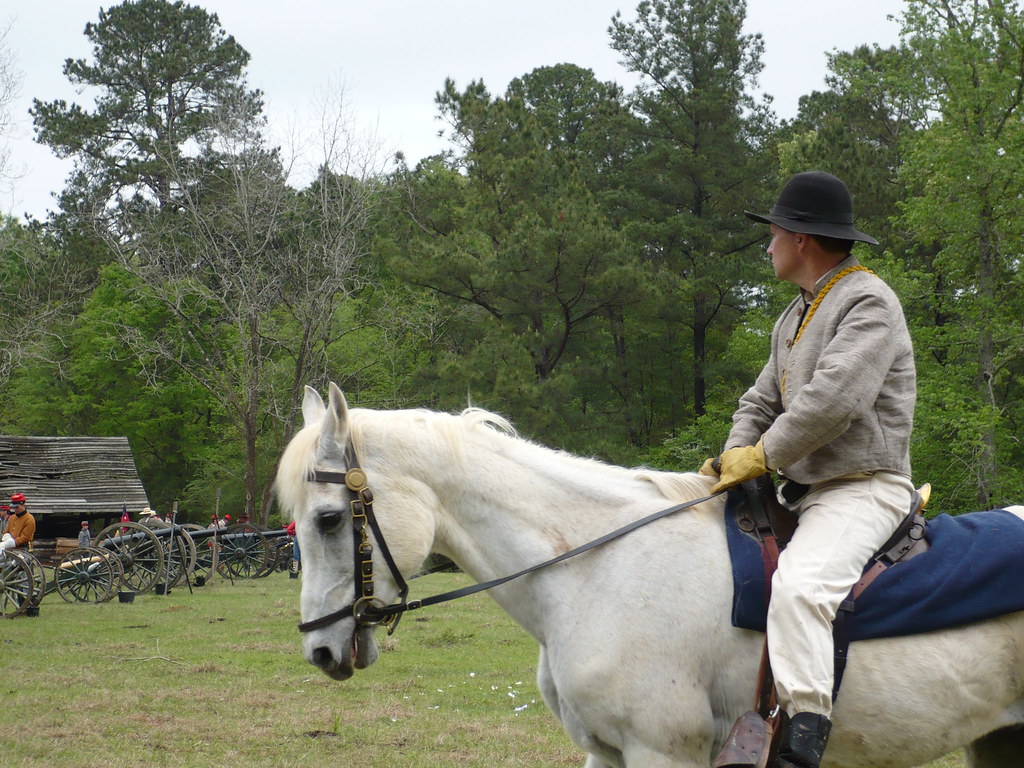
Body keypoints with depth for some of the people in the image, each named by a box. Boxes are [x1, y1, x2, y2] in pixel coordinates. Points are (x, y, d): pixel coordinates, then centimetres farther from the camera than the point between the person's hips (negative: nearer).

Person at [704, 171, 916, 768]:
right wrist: (734, 459, 2)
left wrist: (764, 457, -15)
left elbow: (833, 400, -23)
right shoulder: (796, 315, 20)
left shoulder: (869, 302, -11)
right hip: (802, 490, 11)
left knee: (800, 583, -35)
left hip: (865, 488, -11)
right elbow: (762, 401, 22)